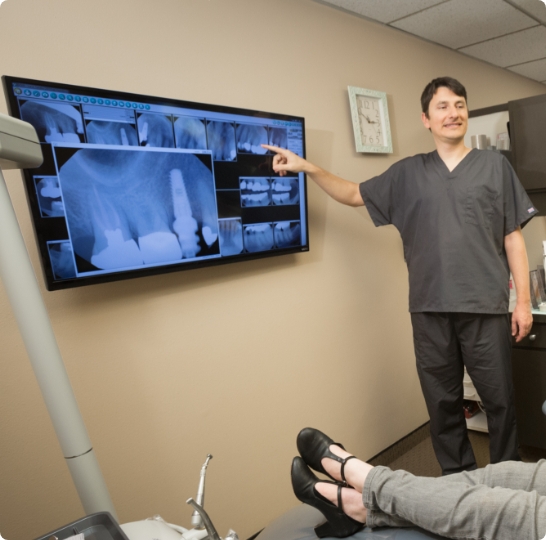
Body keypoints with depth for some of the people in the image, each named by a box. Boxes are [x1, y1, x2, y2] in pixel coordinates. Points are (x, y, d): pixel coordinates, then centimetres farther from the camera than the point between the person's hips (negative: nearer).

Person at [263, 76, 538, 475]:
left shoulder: (495, 165, 6)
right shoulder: (408, 173, 9)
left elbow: (513, 238, 5)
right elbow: (355, 195, 14)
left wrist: (523, 300, 0)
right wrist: (306, 168, 1)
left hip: (486, 307, -1)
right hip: (430, 308, 1)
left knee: (499, 399, 10)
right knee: (442, 402, 11)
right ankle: (458, 481, 31)